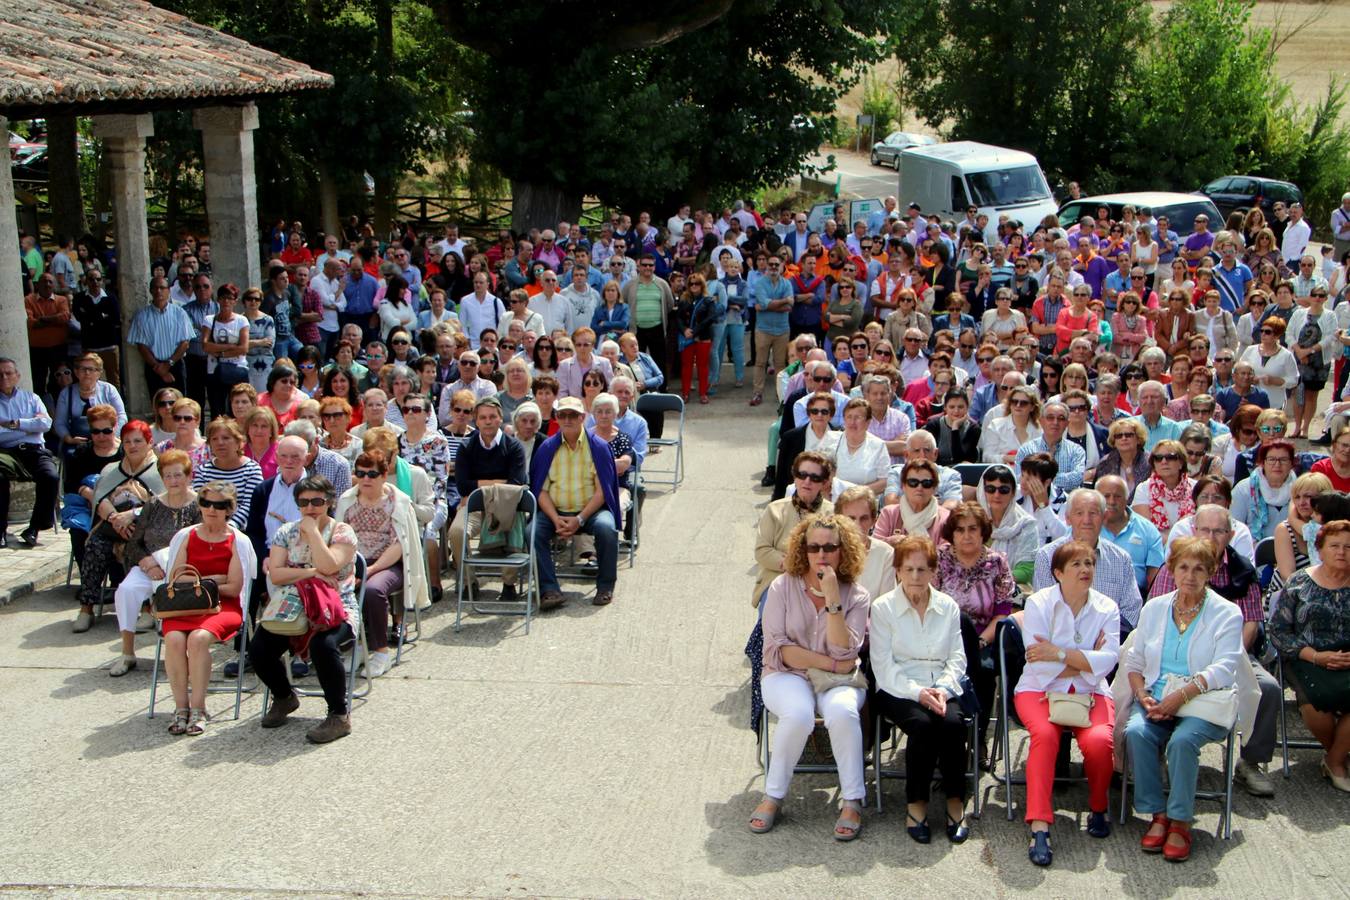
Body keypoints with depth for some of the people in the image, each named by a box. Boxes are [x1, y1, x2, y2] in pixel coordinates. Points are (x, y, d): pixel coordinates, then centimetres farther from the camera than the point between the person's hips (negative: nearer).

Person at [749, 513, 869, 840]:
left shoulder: (856, 596, 1)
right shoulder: (783, 587, 0)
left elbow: (844, 654, -12)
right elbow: (776, 649, -8)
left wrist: (833, 600, -19)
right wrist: (829, 663, -13)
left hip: (838, 679, 1)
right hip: (787, 676, -1)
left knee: (842, 711, -34)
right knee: (798, 714, -34)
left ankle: (853, 801, -18)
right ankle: (773, 796, -14)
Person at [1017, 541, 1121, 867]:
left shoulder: (1106, 608, 6)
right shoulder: (1038, 603, -1)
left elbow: (1107, 660, -10)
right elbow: (1038, 662, -11)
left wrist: (1059, 654, -19)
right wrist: (1085, 662, -8)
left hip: (1090, 693, 2)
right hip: (1040, 690, -2)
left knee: (1099, 741, -28)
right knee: (1045, 733, -33)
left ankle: (1099, 807, 2)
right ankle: (1039, 826, -33)